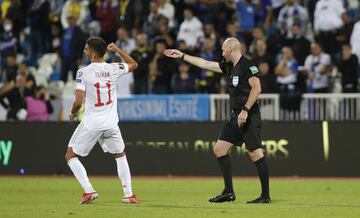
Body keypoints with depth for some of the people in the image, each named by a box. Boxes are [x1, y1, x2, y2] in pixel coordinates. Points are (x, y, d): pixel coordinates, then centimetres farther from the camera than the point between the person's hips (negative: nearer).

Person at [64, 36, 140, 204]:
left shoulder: (83, 72, -12)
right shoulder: (113, 69, -1)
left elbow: (78, 101, -16)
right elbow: (134, 64, 21)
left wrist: (72, 113, 4)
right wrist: (117, 49, 28)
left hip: (91, 124, -4)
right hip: (110, 124, 4)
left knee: (70, 155, 12)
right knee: (120, 155, 25)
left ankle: (88, 190, -2)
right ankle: (128, 194, 17)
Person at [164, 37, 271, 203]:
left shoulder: (248, 66, -11)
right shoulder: (228, 66, 15)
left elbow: (256, 88, -20)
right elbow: (205, 64, 24)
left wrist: (245, 110, -24)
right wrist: (182, 56, 27)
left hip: (249, 116, -10)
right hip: (236, 117, 10)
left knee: (255, 153, -13)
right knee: (219, 149, 8)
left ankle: (266, 196, -9)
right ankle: (228, 193, 12)